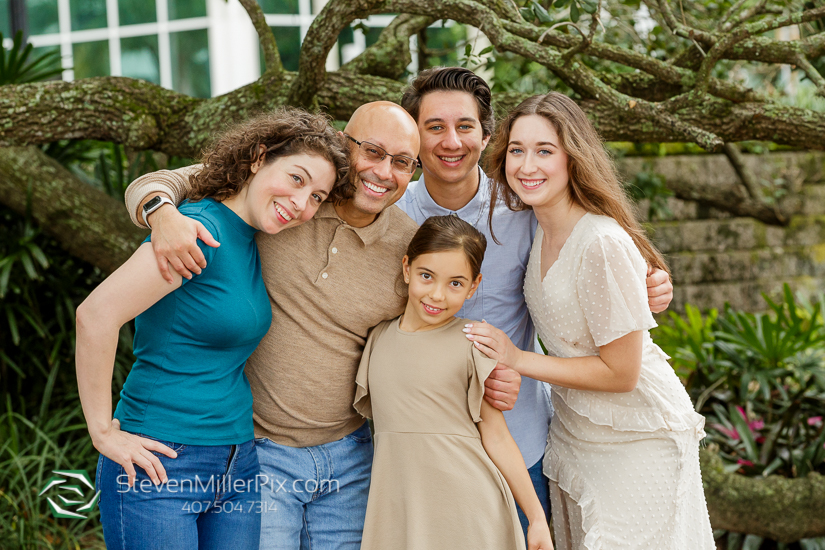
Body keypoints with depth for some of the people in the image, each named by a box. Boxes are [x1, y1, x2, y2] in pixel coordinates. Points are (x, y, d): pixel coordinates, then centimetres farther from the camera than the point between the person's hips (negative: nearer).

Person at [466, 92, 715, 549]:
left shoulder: (602, 243, -26)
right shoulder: (539, 230, -1)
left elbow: (621, 372, -22)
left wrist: (518, 360, -18)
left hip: (637, 438, -8)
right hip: (572, 433, 8)